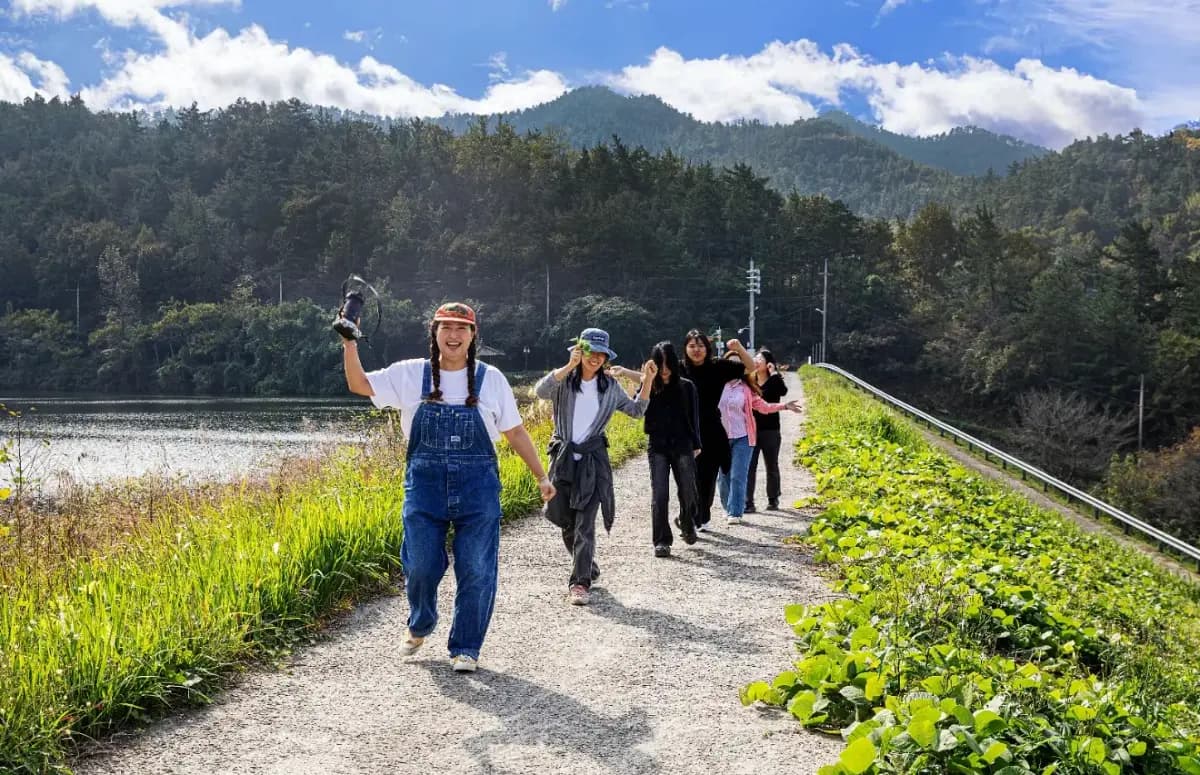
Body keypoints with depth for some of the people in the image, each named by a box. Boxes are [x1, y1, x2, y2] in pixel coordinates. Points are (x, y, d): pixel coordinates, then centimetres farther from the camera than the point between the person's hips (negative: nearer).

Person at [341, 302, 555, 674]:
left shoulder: (489, 378, 4)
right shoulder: (411, 375, 4)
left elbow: (515, 432, 9)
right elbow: (359, 385, 2)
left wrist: (541, 476, 7)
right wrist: (350, 343, -11)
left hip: (478, 487, 0)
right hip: (424, 485, 0)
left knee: (476, 570, -1)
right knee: (420, 566, 2)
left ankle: (465, 648, 15)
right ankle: (419, 627, 33)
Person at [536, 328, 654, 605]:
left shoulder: (609, 386, 6)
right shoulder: (564, 380, -2)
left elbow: (636, 410, 15)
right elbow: (541, 391, -22)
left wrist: (647, 383, 1)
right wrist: (570, 366, -28)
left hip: (593, 459, 0)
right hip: (563, 457, 1)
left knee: (585, 523, -10)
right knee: (565, 521, 11)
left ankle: (580, 582, -11)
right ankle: (587, 566, 35)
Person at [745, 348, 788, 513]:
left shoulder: (774, 382, -4)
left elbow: (783, 391, -26)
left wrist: (774, 373, -21)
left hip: (770, 431, -2)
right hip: (751, 431, 2)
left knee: (772, 467, 12)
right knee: (749, 467, -3)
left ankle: (773, 500, 26)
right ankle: (748, 503, -1)